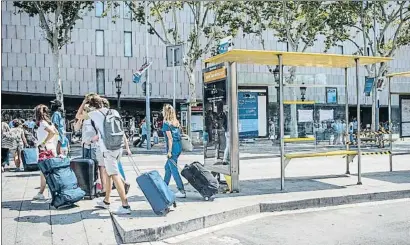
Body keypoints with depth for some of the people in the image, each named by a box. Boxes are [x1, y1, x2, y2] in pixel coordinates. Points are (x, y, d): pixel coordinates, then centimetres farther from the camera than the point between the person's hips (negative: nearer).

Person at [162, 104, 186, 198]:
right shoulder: (176, 122, 10)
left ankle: (182, 191, -4)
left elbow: (170, 138, -16)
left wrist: (169, 151, -15)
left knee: (174, 170, -3)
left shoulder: (166, 123, -12)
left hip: (173, 148, -8)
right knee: (167, 167, 21)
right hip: (179, 146, 8)